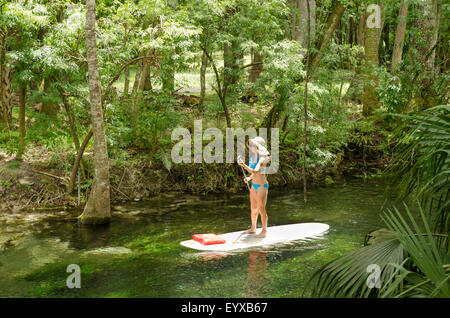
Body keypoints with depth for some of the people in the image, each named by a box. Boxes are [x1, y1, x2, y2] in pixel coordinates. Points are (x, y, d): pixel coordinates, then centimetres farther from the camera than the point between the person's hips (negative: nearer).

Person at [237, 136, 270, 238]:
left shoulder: (262, 158, -18)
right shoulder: (253, 157, 6)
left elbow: (255, 171, -33)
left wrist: (244, 165, -44)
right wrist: (249, 178, 3)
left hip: (262, 186, -8)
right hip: (254, 185, 8)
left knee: (261, 209, -1)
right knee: (253, 208, 16)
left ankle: (264, 231, 11)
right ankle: (253, 228, 30)